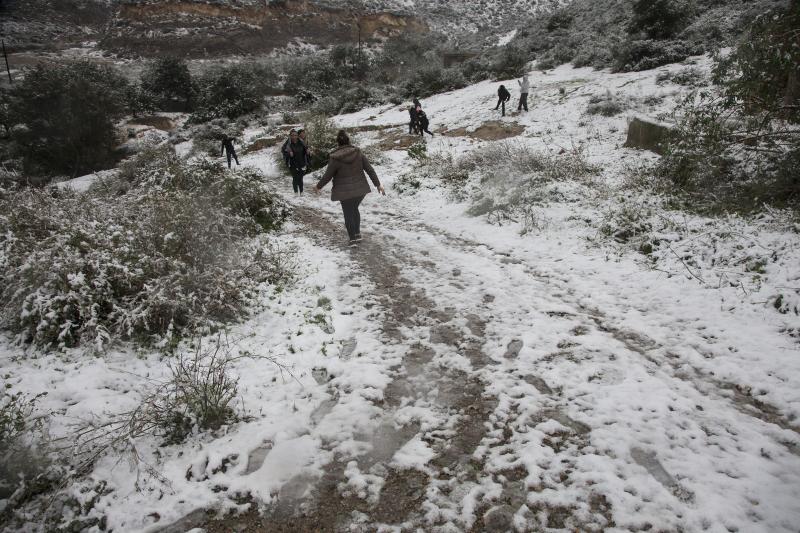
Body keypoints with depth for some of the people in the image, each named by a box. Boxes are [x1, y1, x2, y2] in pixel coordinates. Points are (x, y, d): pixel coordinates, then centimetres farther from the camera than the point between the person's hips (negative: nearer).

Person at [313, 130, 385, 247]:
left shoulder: (335, 158, -14)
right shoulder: (358, 153, -5)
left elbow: (327, 176, -6)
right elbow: (370, 169, -3)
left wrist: (318, 187, 10)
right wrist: (378, 184, 5)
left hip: (345, 191, -4)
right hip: (360, 189, 4)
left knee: (348, 213, 10)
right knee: (355, 209, 24)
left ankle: (353, 239, 11)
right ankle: (357, 233, 28)